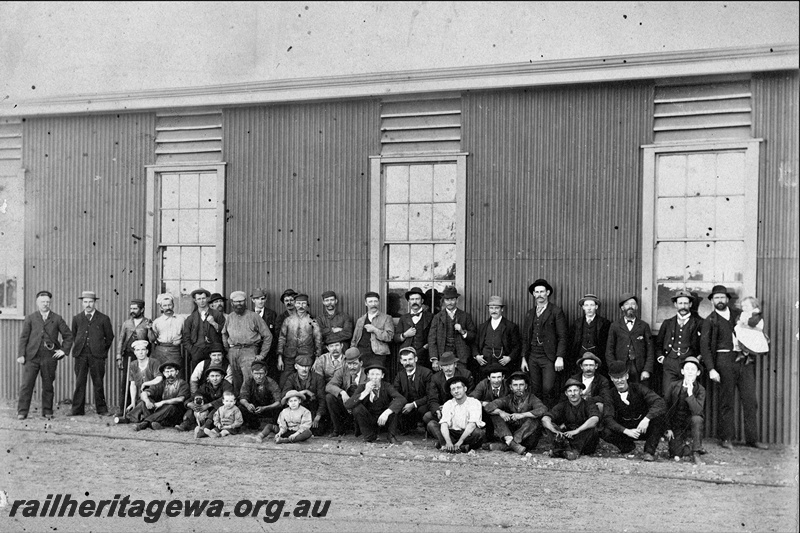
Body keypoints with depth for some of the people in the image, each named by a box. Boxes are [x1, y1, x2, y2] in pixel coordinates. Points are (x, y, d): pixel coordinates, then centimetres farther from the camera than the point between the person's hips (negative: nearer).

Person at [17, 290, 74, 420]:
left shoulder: (57, 319, 10)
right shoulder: (30, 318, 9)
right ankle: (22, 412, 0)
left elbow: (68, 336, 14)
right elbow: (23, 337, 5)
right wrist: (21, 354, -4)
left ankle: (47, 411, 15)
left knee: (48, 386, 5)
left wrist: (64, 350, 3)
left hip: (49, 357, 1)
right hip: (31, 357, 0)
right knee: (26, 384, -5)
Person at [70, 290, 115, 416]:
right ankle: (77, 410, 8)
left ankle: (101, 409, 9)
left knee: (98, 383, 1)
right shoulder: (77, 318, 11)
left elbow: (109, 337, 9)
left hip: (97, 355, -2)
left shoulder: (103, 319, 3)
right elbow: (73, 335, 21)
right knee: (79, 383, 3)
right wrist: (78, 347, 13)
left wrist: (103, 351, 7)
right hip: (80, 355, 2)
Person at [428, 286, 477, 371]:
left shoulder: (465, 316, 11)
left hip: (461, 358, 0)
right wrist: (434, 359, -7)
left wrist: (463, 332, -8)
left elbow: (474, 336, 11)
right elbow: (431, 340, 3)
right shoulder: (437, 317, 9)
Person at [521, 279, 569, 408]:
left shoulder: (556, 312, -1)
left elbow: (562, 337, -5)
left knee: (548, 389, -12)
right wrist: (524, 358, 11)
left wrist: (560, 358, -13)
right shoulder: (529, 314, 15)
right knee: (535, 390, 4)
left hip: (549, 357, -5)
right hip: (532, 357, 5)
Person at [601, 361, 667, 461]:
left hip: (644, 428, -1)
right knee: (605, 432, -28)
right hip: (626, 430, 1)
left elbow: (660, 404, -24)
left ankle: (649, 451, -17)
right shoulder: (611, 395, -8)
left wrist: (647, 418, -41)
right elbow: (607, 418, -19)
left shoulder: (637, 388, -13)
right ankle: (628, 447, 3)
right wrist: (626, 431, -35)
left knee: (658, 417, -31)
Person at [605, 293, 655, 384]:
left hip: (640, 372, 0)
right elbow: (609, 351, 6)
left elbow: (650, 351, 6)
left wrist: (647, 370, -5)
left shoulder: (644, 326, 10)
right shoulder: (615, 326, 9)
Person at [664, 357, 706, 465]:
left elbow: (697, 411, -23)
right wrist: (668, 428, -3)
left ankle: (696, 454, -24)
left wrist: (690, 393, -31)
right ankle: (686, 445, 24)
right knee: (677, 457, -12)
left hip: (690, 424, -1)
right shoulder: (674, 386, -4)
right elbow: (665, 407, 1)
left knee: (697, 419, -37)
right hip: (675, 425, 1)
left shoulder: (700, 390, -8)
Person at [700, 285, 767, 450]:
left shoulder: (738, 314, 16)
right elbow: (704, 346, -3)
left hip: (745, 360, 4)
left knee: (750, 401, 2)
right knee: (727, 401, -1)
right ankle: (725, 438, 7)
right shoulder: (710, 320, 3)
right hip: (725, 360, -4)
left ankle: (752, 438, 9)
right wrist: (711, 369, -12)